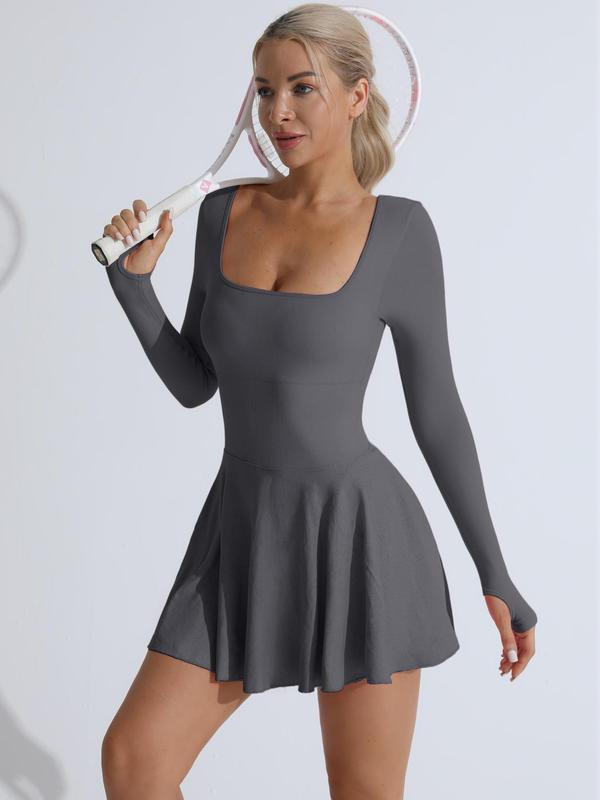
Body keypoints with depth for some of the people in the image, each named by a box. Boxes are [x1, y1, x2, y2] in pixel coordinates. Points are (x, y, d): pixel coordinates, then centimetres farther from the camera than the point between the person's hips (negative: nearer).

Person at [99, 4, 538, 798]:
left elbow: (437, 409, -3)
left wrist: (495, 576, -1)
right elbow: (194, 384, 9)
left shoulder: (399, 228, -8)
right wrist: (132, 278, -7)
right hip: (244, 537, 4)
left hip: (359, 537, -4)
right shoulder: (224, 210, 4)